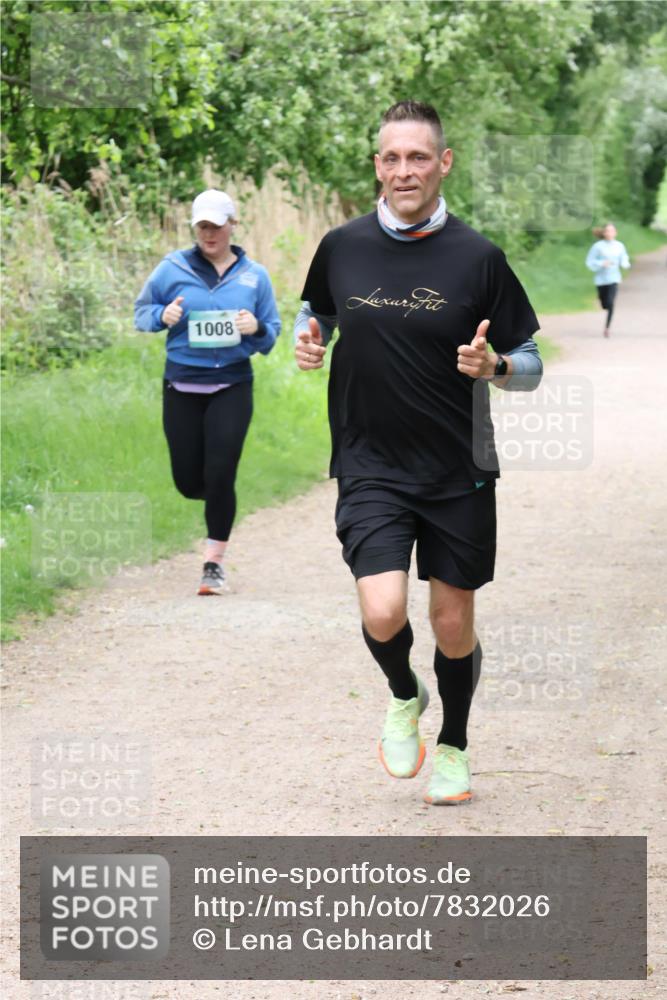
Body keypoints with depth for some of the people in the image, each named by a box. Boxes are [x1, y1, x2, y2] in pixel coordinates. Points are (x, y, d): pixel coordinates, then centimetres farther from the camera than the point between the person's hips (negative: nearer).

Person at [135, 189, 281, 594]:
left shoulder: (254, 275, 3)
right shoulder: (174, 267, 0)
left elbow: (271, 334, 8)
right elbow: (142, 311, 9)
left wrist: (256, 329, -15)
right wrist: (163, 315, -13)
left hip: (232, 386, -1)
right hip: (182, 387, 1)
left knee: (220, 476, -8)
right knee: (188, 481, 4)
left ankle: (214, 563, 4)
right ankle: (219, 502, 41)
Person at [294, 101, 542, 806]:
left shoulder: (479, 258, -6)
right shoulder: (341, 247, 0)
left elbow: (530, 363, 1)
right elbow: (315, 313, 20)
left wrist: (494, 365, -21)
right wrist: (307, 342, -2)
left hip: (459, 475, 0)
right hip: (369, 469, 0)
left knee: (454, 625, 8)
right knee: (384, 613, -16)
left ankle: (453, 747, 35)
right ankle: (404, 696, 19)